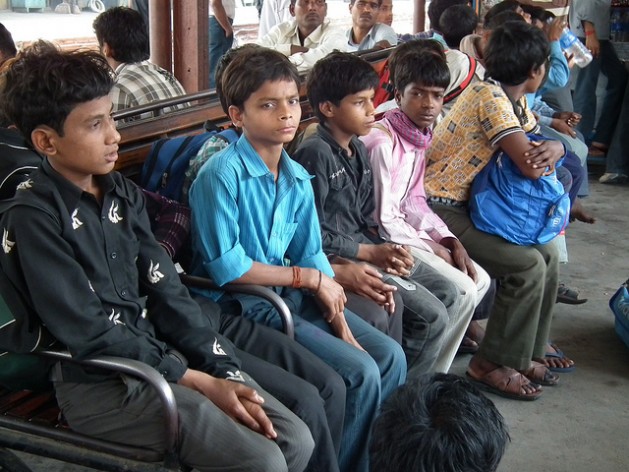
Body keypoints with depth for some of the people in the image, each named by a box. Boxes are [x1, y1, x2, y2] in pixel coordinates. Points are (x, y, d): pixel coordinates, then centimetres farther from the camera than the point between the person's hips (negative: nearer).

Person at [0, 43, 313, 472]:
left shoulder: (123, 194, 7)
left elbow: (168, 294, 5)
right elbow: (91, 334, -16)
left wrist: (226, 373, -5)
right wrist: (199, 383, -15)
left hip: (161, 353, 7)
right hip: (98, 385, -6)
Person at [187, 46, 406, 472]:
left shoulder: (298, 179, 4)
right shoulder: (222, 175, -18)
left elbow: (313, 256, 6)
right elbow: (225, 267, -21)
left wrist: (340, 324, -7)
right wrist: (308, 277, -14)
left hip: (292, 294, 8)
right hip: (240, 306, -8)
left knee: (390, 355, 4)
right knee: (360, 373, -15)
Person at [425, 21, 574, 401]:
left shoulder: (515, 101, 10)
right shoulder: (490, 96, -19)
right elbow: (531, 166, -26)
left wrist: (555, 148, -10)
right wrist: (548, 154, -3)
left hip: (467, 205, 10)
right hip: (438, 209, -10)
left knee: (548, 255, 5)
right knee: (527, 265, -18)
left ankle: (526, 352, 16)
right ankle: (493, 364, -4)